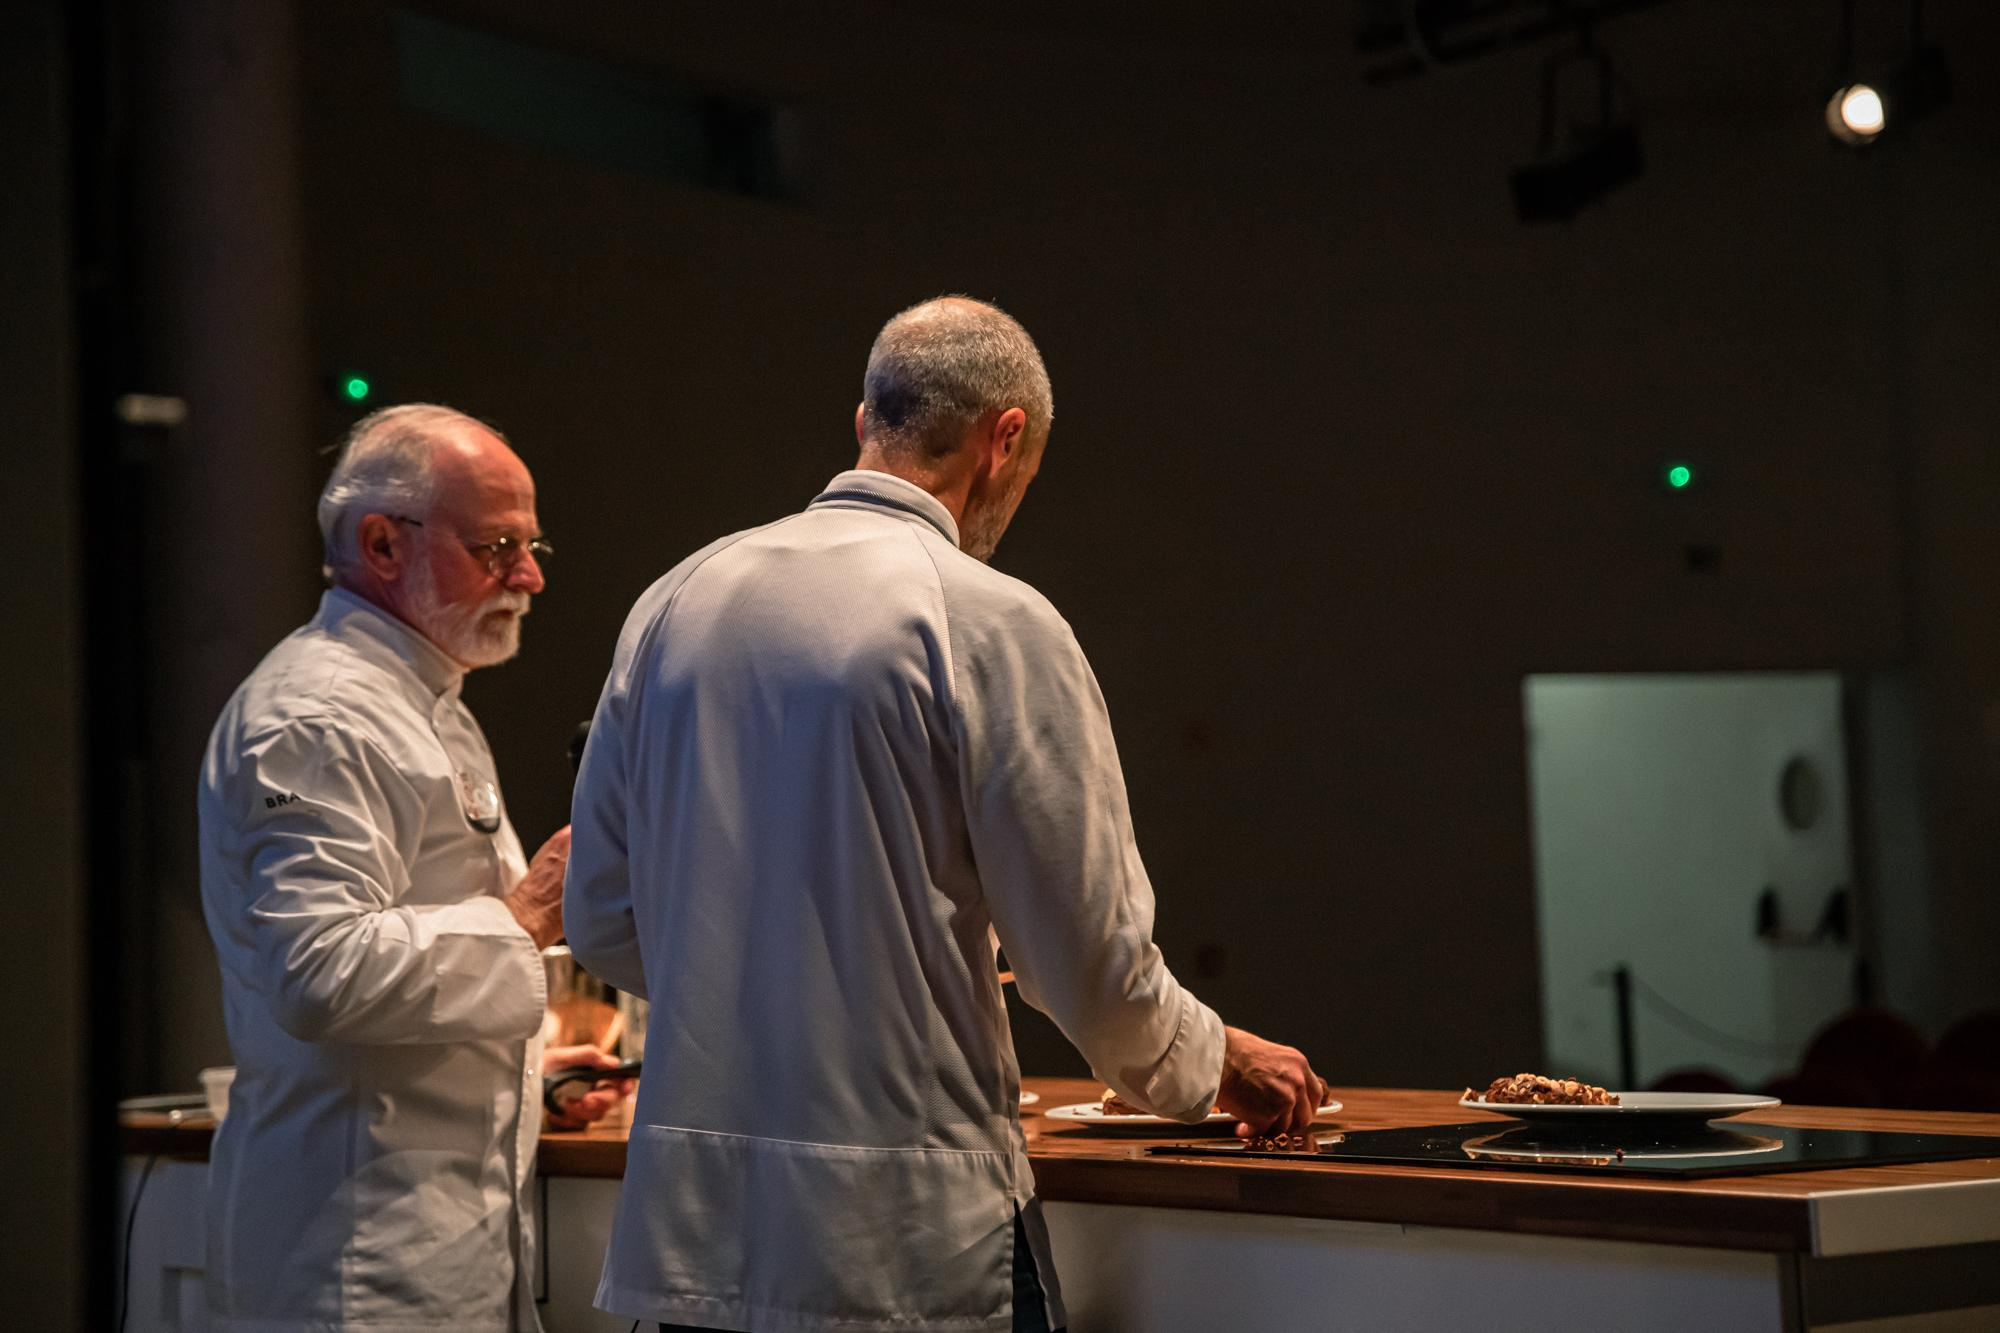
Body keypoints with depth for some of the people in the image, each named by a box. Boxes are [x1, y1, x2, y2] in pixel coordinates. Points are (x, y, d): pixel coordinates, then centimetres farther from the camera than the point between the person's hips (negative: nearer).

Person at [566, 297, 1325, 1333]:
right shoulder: (991, 622, -10)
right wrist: (1216, 1064, 11)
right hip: (911, 1238, -6)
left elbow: (600, 921, 11)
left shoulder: (674, 604, 7)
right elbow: (1088, 950, -9)